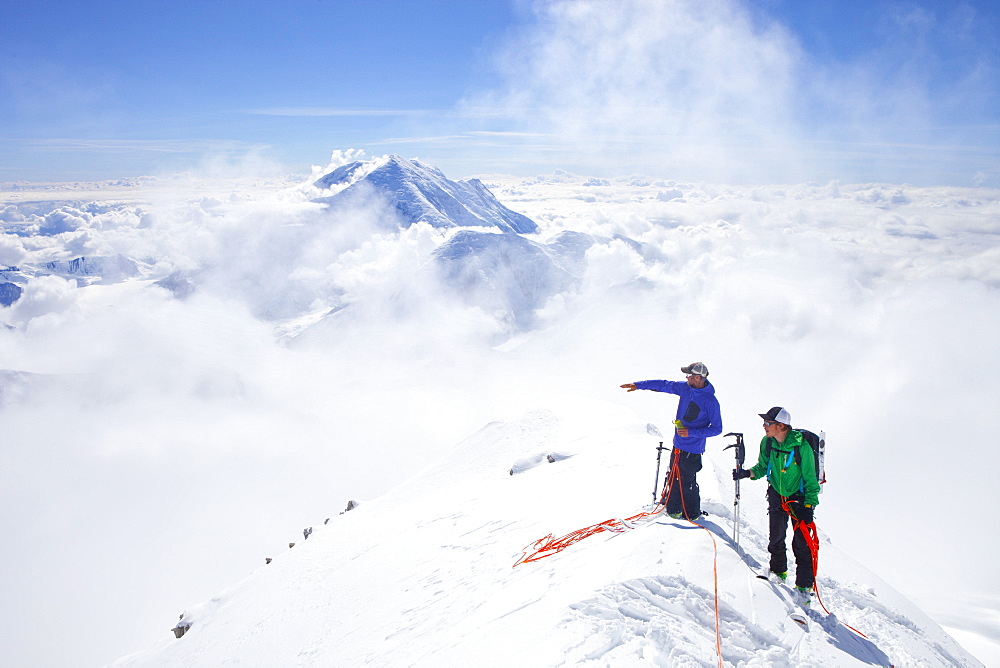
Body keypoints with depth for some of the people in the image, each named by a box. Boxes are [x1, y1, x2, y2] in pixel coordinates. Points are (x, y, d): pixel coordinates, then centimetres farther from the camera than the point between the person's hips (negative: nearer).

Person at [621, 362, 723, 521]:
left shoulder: (711, 401, -17)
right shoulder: (685, 388, 1)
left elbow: (717, 428, -13)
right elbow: (663, 384, 11)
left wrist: (692, 432, -20)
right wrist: (638, 385, 10)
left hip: (692, 450, -6)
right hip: (677, 445, 6)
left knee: (687, 483, 1)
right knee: (673, 479, 13)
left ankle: (692, 514, 19)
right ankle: (673, 509, 27)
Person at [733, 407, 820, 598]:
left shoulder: (801, 446, -23)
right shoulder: (767, 443, -9)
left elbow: (810, 479, -16)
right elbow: (762, 467, 5)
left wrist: (809, 506, -19)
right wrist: (747, 473, -15)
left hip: (799, 498, -4)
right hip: (777, 495, 4)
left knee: (801, 542, -6)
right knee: (775, 538, 12)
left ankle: (804, 585, 7)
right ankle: (778, 571, 35)